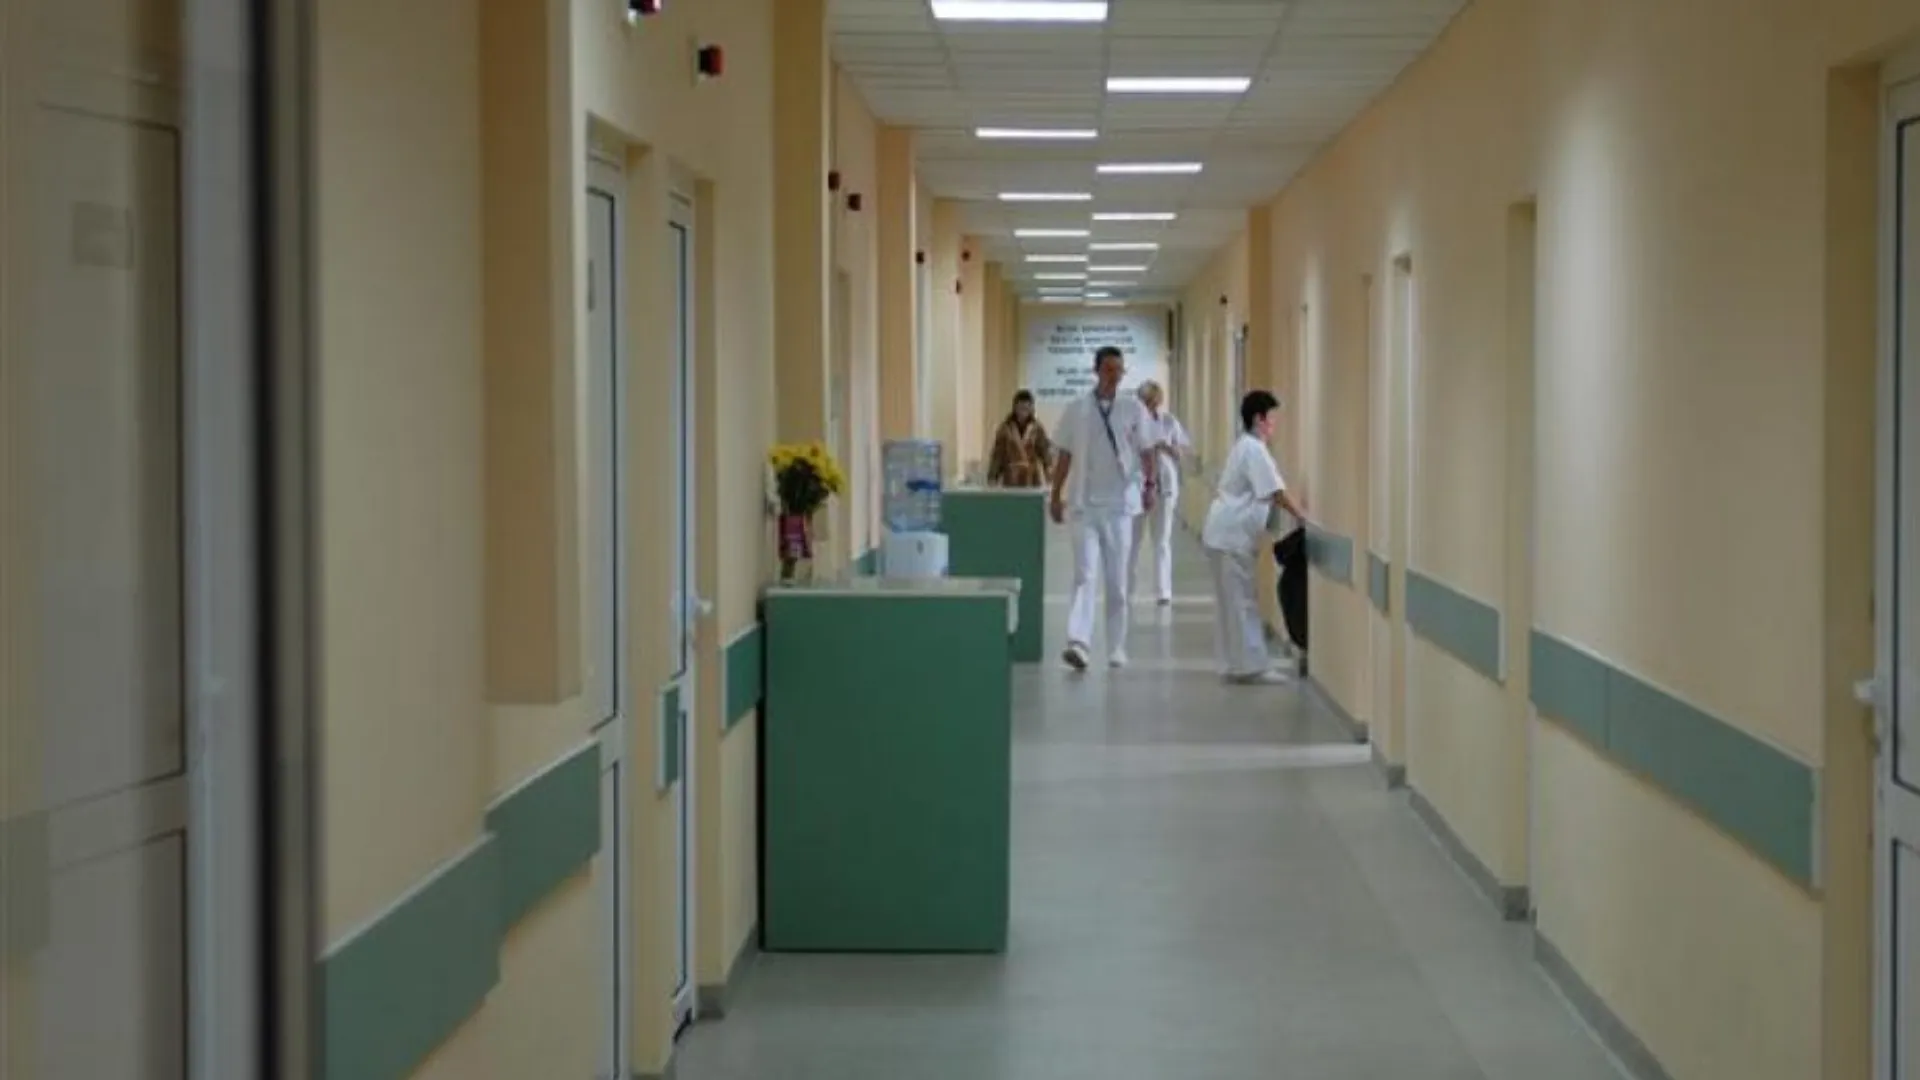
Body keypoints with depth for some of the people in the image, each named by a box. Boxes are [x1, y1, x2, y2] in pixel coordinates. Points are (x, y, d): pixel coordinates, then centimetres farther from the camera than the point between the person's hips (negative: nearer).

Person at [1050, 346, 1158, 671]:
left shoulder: (1133, 408, 3)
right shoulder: (1077, 409, 3)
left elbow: (1145, 451, 4)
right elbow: (1064, 455, 7)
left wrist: (1150, 484, -11)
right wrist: (1056, 495, 5)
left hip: (1119, 502, 1)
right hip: (1084, 502, -1)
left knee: (1117, 580, 6)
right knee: (1084, 575, -11)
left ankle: (1116, 647, 14)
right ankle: (1078, 643, -20)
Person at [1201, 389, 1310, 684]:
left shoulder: (1246, 446, 18)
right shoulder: (1255, 450, -14)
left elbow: (1268, 495, 19)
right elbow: (1277, 493, -17)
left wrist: (1298, 507, 11)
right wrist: (1306, 517, -9)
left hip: (1227, 534, 10)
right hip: (1232, 537, -10)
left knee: (1233, 602, 11)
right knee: (1242, 602, -8)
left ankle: (1239, 665, 13)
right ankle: (1251, 666, -7)